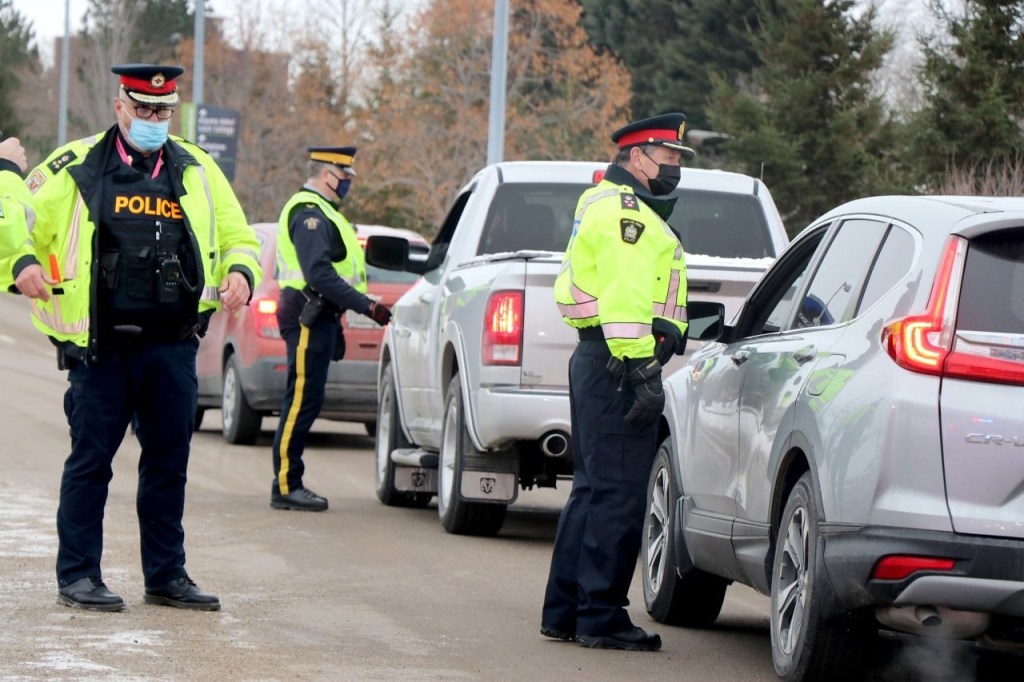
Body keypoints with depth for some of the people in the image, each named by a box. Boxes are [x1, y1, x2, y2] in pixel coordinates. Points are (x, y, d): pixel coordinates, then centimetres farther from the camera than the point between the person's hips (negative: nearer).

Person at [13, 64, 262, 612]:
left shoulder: (198, 172, 13)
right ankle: (77, 576, 7)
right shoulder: (74, 169, 3)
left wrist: (240, 272, -3)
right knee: (90, 459, 0)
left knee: (169, 460, 8)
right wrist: (24, 265, -16)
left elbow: (238, 239, 19)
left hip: (172, 346, 4)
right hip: (100, 346, -3)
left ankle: (166, 575, 18)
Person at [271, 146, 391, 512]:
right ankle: (286, 486, -9)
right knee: (302, 402, -10)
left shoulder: (318, 211, 21)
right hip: (309, 317, -11)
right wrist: (366, 305, -25)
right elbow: (319, 274, -24)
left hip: (317, 317, 11)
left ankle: (290, 483, 14)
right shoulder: (309, 214, -14)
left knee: (304, 403, 11)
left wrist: (334, 326, 26)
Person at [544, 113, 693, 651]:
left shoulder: (611, 205, 23)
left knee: (593, 490, 15)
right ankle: (601, 619, -7)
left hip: (597, 362, 11)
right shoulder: (623, 211, -12)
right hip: (618, 364, -11)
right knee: (618, 495, -9)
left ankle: (564, 611, 19)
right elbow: (624, 301, -22)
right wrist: (643, 373, -25)